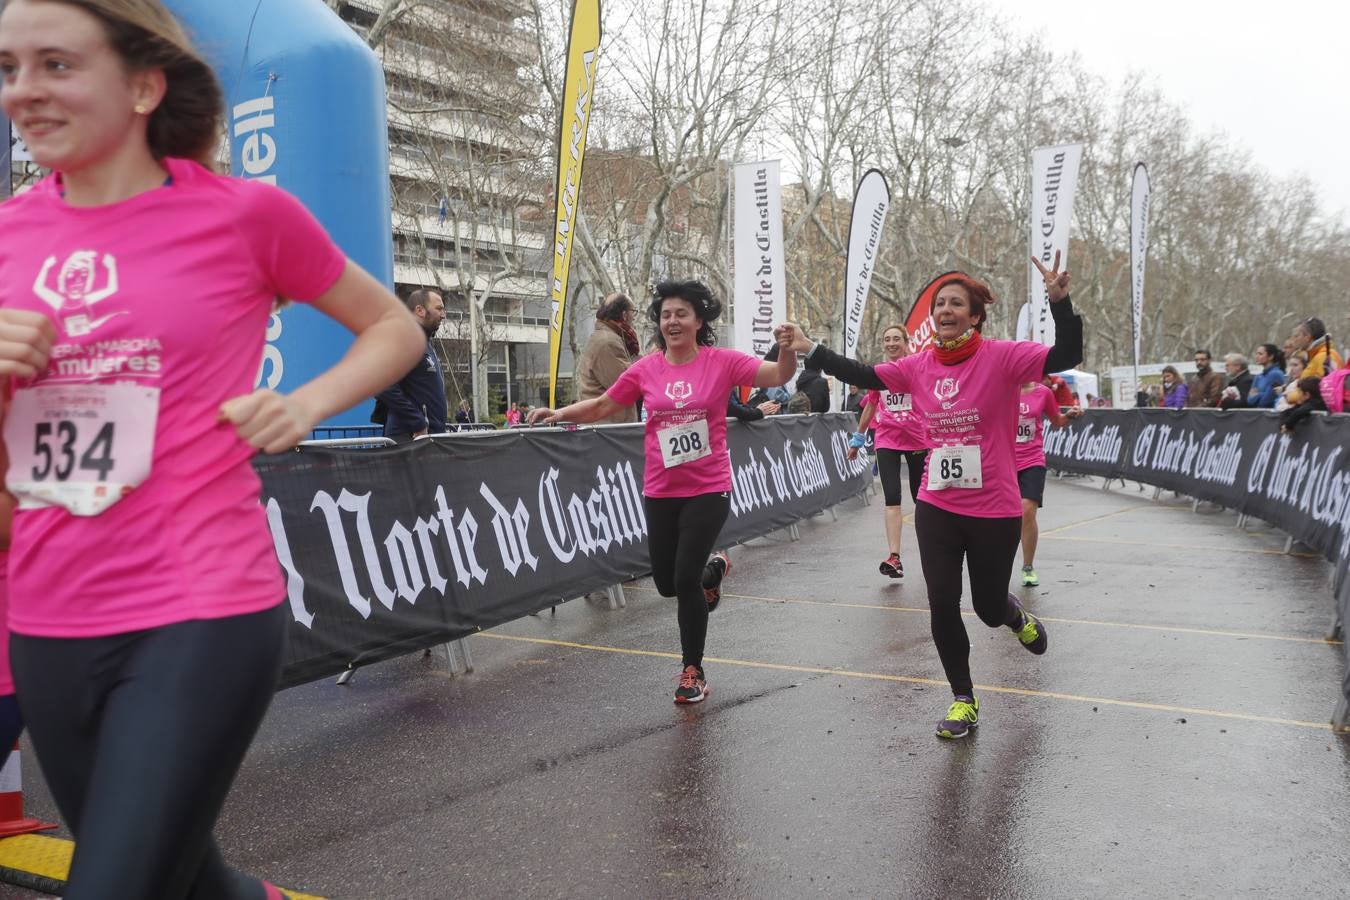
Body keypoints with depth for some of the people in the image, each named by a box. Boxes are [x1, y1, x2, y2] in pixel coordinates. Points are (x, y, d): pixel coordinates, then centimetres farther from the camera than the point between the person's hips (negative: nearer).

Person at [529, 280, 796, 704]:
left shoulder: (722, 362, -6)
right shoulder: (645, 369, 0)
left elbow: (779, 375, -10)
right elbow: (602, 404, 9)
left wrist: (788, 349, -30)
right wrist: (559, 413, -4)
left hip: (708, 489, -3)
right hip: (660, 491, 3)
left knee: (686, 579, -8)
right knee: (666, 583, 10)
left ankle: (693, 670, 12)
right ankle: (709, 571, 47)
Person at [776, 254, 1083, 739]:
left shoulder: (1002, 357, -13)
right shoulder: (920, 366, 0)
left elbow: (1067, 357, -22)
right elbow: (862, 376, 7)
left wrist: (1059, 301, -35)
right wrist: (808, 348, 4)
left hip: (994, 512, -3)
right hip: (937, 508, 3)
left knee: (989, 609, 12)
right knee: (942, 604, 1)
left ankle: (1018, 617, 52)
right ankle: (963, 702, 21)